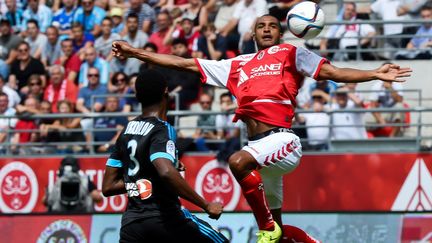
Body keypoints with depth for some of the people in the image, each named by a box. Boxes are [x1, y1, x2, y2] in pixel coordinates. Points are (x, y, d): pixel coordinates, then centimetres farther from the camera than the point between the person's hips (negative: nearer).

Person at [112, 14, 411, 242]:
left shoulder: (290, 53, 11)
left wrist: (375, 74, -10)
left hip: (282, 139, -6)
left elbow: (335, 72, 4)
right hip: (258, 146, 6)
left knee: (238, 162, -34)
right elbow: (185, 64, 25)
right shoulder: (238, 65, 23)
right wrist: (136, 53, 23)